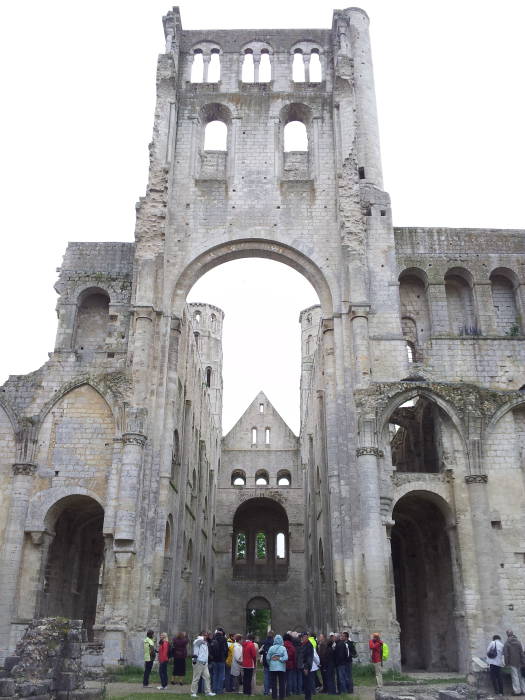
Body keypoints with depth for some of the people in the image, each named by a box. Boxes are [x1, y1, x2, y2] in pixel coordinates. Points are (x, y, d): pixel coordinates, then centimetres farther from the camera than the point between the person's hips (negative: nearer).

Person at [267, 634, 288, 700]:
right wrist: (279, 658, -6)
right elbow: (286, 658, -16)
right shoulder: (283, 648, -7)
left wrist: (270, 664, 11)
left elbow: (267, 658, -4)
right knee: (282, 683, 8)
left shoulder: (271, 648, -5)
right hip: (281, 668, -1)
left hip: (273, 668, 1)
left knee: (273, 683, 10)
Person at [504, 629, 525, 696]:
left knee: (515, 676, 0)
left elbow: (506, 654, -8)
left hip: (512, 663, -4)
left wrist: (506, 663, -2)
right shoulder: (518, 642, 2)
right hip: (519, 662, 4)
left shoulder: (506, 643, -8)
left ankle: (517, 690, 0)